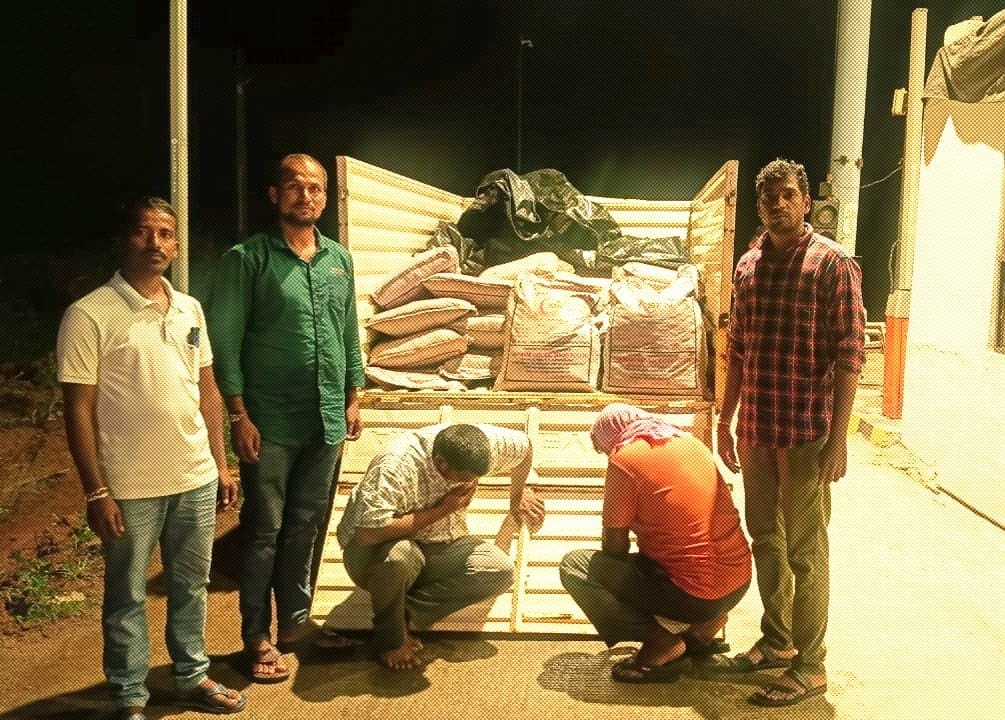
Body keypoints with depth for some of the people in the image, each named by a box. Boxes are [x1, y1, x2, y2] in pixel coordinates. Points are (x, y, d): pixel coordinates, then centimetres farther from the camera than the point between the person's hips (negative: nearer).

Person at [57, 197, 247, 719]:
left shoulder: (190, 309, 6)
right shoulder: (89, 315, -11)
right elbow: (78, 411, -10)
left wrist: (221, 464, 10)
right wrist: (96, 491, -13)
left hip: (196, 479, 5)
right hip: (130, 488, -5)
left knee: (192, 585, 18)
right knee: (127, 597, 11)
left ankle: (192, 677, 35)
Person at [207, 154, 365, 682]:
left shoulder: (339, 260, 9)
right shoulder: (248, 258, -7)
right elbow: (224, 340, -9)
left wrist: (353, 398, 12)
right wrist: (239, 415, -13)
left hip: (327, 419, 5)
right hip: (271, 421, -5)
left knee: (306, 525, 15)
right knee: (264, 531, 5)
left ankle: (294, 620, 31)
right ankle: (258, 639, 18)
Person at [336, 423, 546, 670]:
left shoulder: (484, 442, -16)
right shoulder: (394, 467, -33)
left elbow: (524, 446, 5)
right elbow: (368, 534, -41)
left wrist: (518, 496, 20)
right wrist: (441, 510, -32)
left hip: (438, 547, 6)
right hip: (374, 550, -6)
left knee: (500, 571, -17)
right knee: (398, 557, -41)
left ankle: (406, 613, -9)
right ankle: (390, 638, -11)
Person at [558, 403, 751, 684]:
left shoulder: (625, 458, -11)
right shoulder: (691, 442, 11)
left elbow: (615, 546, -6)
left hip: (694, 595, -8)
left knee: (573, 565, 1)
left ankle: (663, 642, -3)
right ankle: (702, 629, 18)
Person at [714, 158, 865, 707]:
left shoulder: (833, 263, -8)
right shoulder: (748, 265, 9)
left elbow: (849, 355, -11)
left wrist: (838, 439, -15)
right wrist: (726, 420, 13)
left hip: (807, 431, -6)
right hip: (756, 430, 6)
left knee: (804, 550, 3)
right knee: (765, 540, 17)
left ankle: (810, 666, 17)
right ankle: (777, 642, 34)